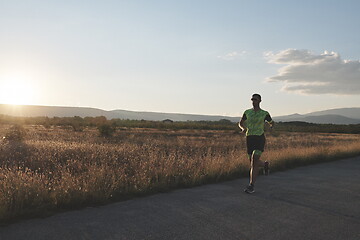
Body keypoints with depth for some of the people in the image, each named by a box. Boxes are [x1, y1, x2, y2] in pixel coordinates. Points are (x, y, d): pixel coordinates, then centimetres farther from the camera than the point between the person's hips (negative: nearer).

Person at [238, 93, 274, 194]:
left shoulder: (264, 113, 3)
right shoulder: (247, 112, 8)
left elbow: (272, 123, 19)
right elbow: (240, 123, 17)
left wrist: (271, 126, -5)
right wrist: (243, 128, -6)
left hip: (260, 138, -4)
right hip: (249, 138, 4)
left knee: (254, 162, -16)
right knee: (253, 162, 11)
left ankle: (251, 186, -12)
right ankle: (265, 164, 47)